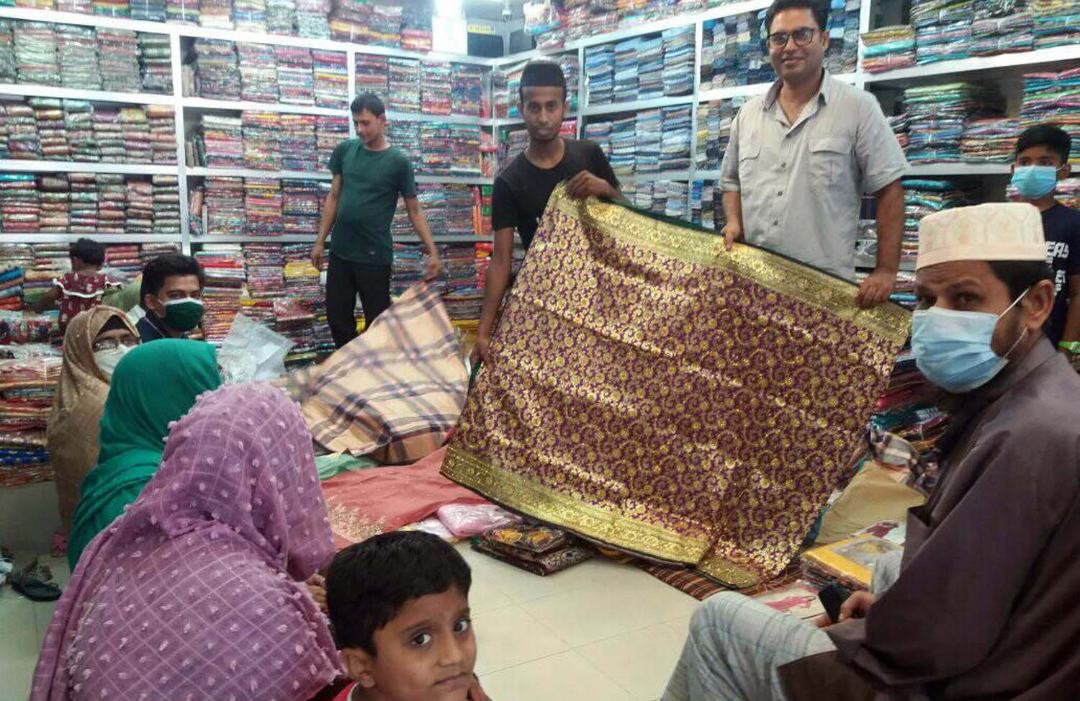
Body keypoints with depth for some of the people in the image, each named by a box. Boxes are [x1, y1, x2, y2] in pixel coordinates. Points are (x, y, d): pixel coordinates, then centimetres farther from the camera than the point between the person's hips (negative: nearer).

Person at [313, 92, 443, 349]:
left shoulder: (398, 162, -7)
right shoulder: (344, 150, 4)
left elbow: (414, 211, -4)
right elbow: (334, 197, 10)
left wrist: (432, 252, -12)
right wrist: (320, 241, 9)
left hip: (375, 256, -4)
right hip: (340, 251, 4)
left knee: (377, 321, 5)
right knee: (337, 317, 10)